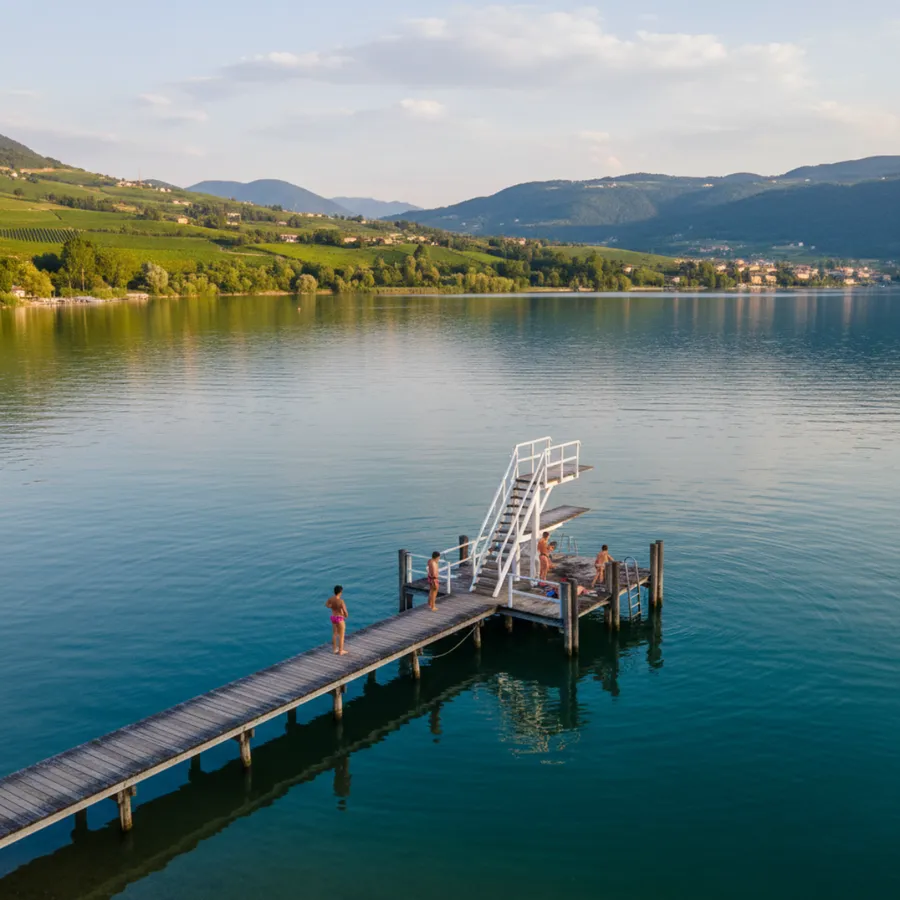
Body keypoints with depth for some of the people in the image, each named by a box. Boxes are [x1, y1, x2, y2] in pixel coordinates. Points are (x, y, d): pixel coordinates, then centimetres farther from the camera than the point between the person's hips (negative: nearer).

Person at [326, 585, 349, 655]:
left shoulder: (331, 598, -9)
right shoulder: (341, 601, -29)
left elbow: (327, 605, 14)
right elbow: (345, 612, -29)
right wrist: (346, 616, -6)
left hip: (333, 617, 6)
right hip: (340, 619, -6)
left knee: (334, 634, 23)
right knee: (341, 635, 10)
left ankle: (334, 649, 36)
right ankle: (341, 651, 21)